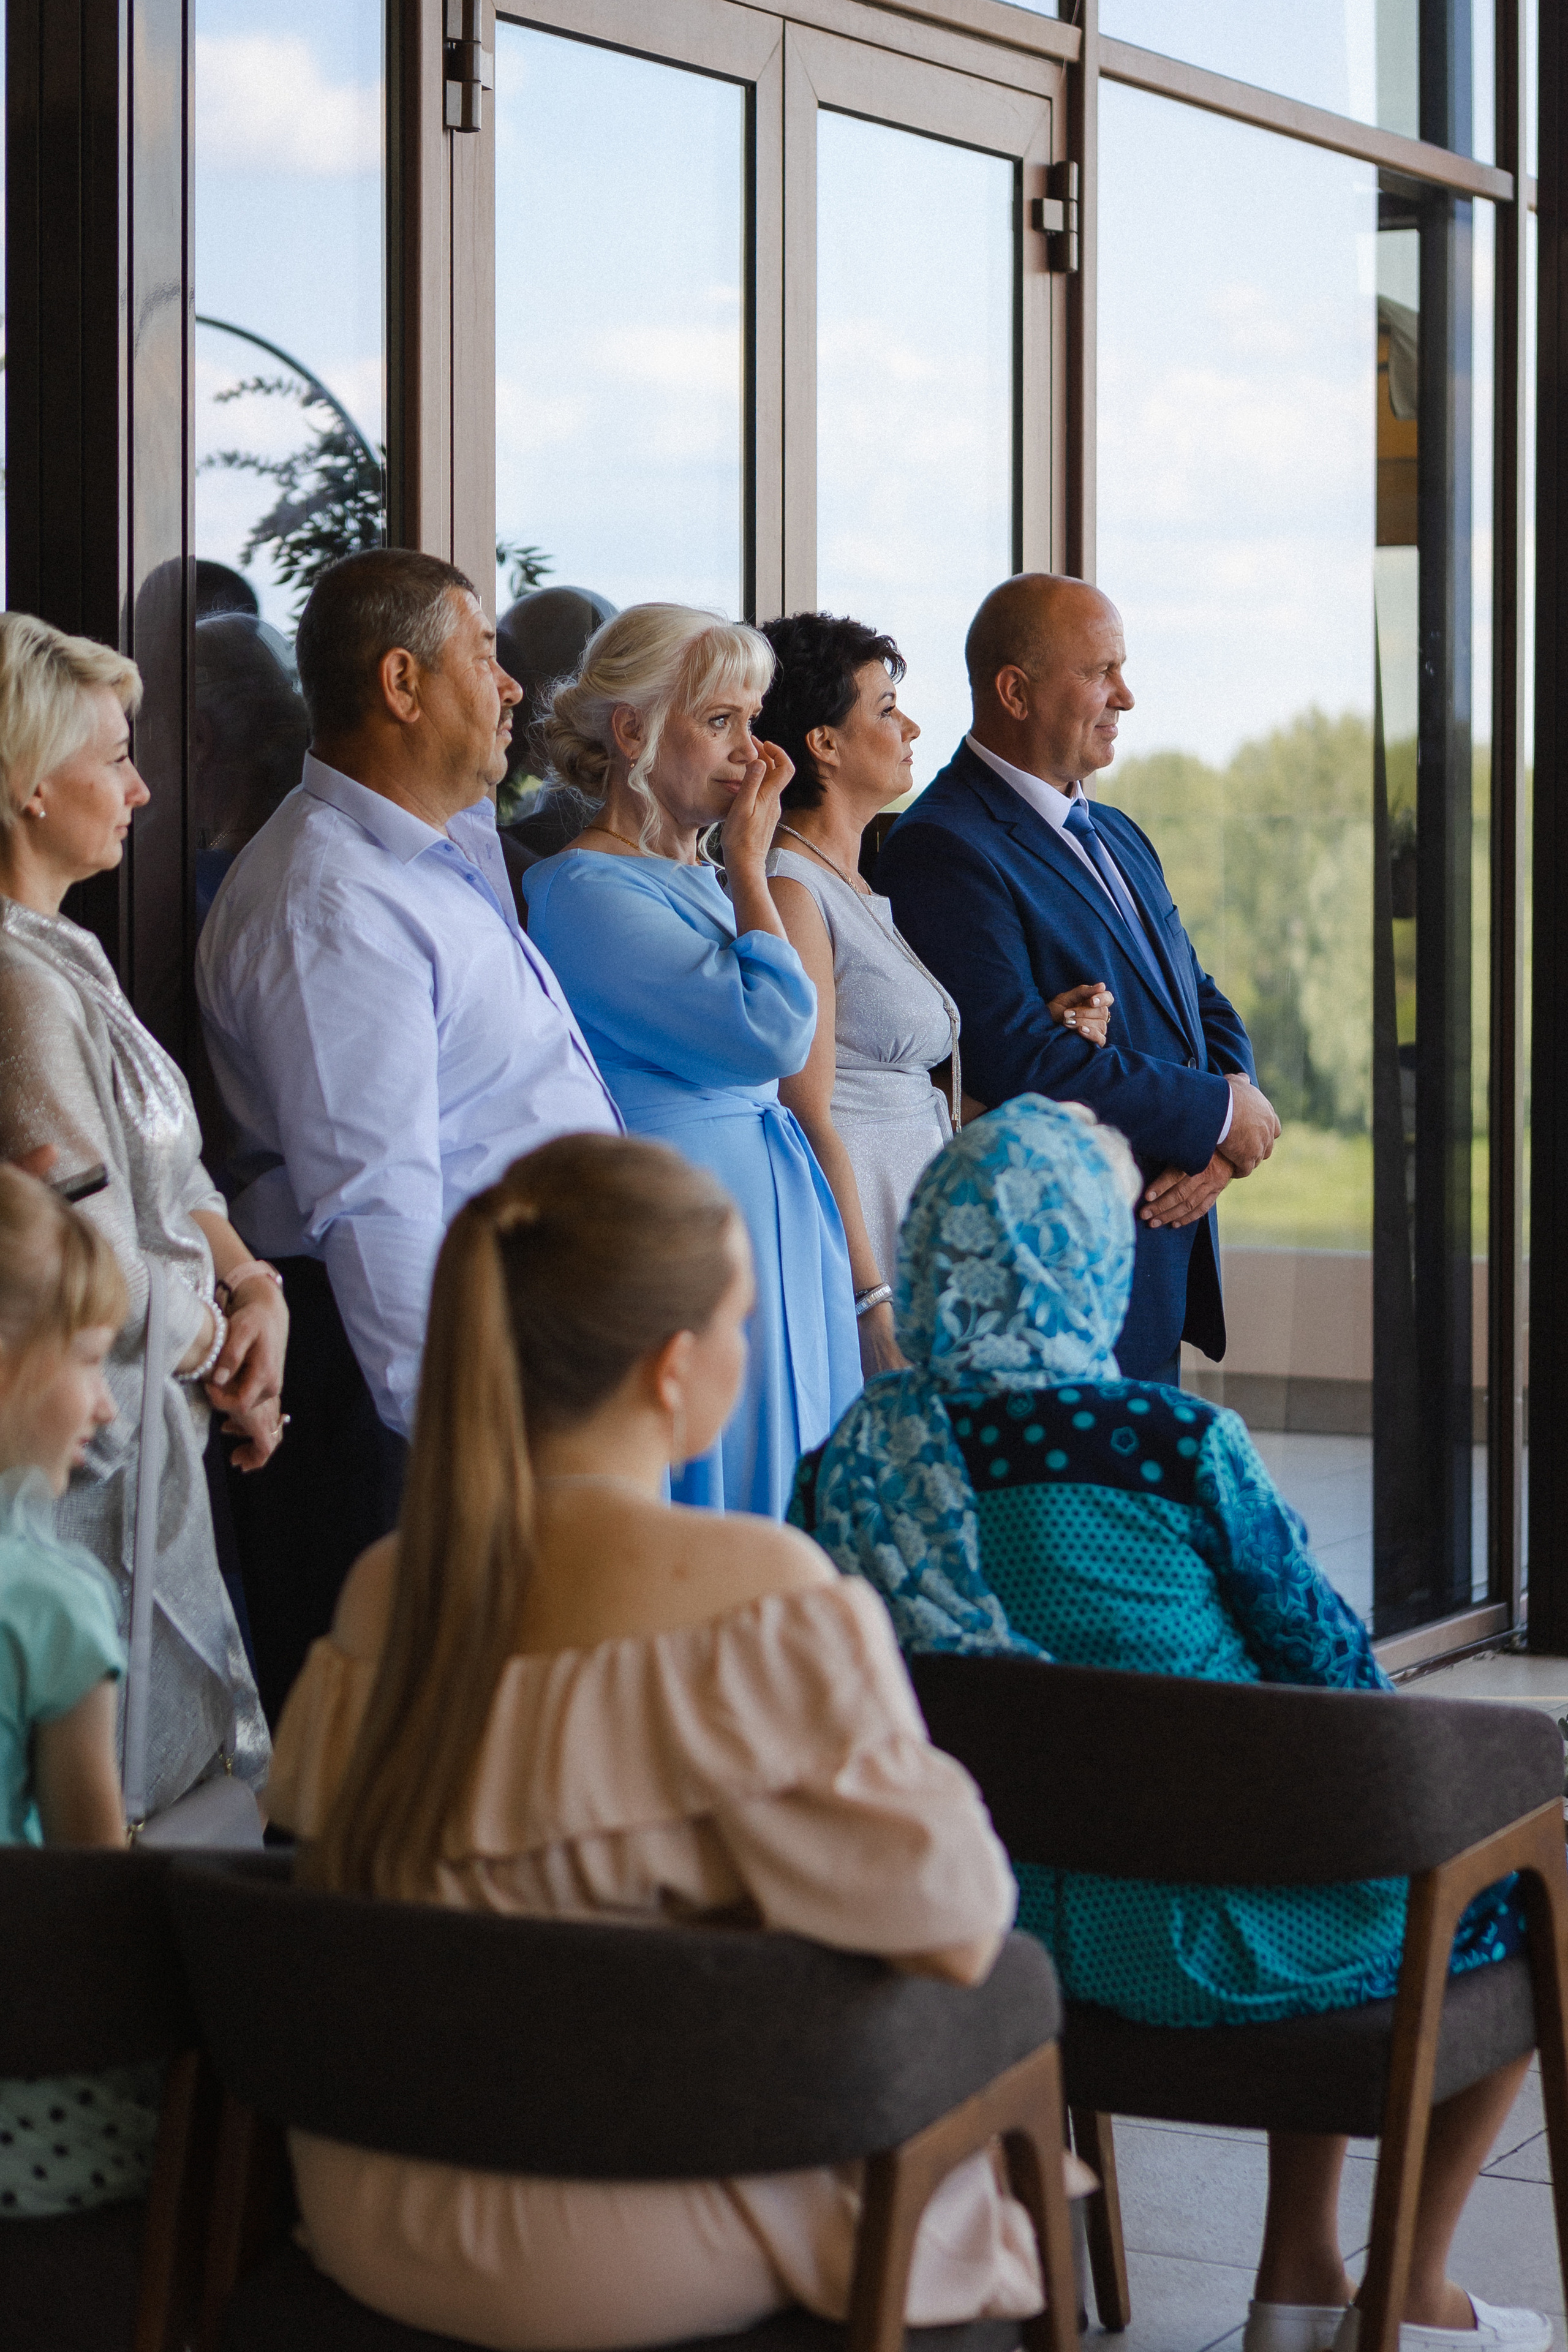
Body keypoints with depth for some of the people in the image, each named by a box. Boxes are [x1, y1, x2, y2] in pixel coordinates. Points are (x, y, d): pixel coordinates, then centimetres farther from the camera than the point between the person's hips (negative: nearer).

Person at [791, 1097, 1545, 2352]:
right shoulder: (1179, 1442, -21)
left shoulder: (849, 1462, -6)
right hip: (1195, 1939, -6)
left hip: (987, 1923, 7)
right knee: (1522, 1883, 20)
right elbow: (1328, 1658, -9)